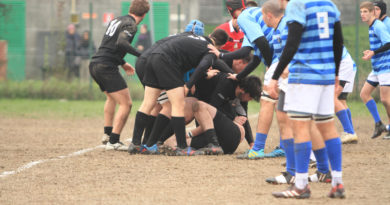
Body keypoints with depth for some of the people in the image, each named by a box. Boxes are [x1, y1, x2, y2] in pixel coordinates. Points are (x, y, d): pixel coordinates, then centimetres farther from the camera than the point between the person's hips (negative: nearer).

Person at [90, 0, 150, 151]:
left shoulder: (116, 20, 19)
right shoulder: (130, 25, -8)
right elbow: (121, 42, -26)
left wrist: (122, 63, 33)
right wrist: (140, 55, -26)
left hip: (94, 65, 9)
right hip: (106, 67, -9)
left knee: (112, 97, 31)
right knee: (125, 104, -6)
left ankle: (107, 134, 28)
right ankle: (113, 141, -12)